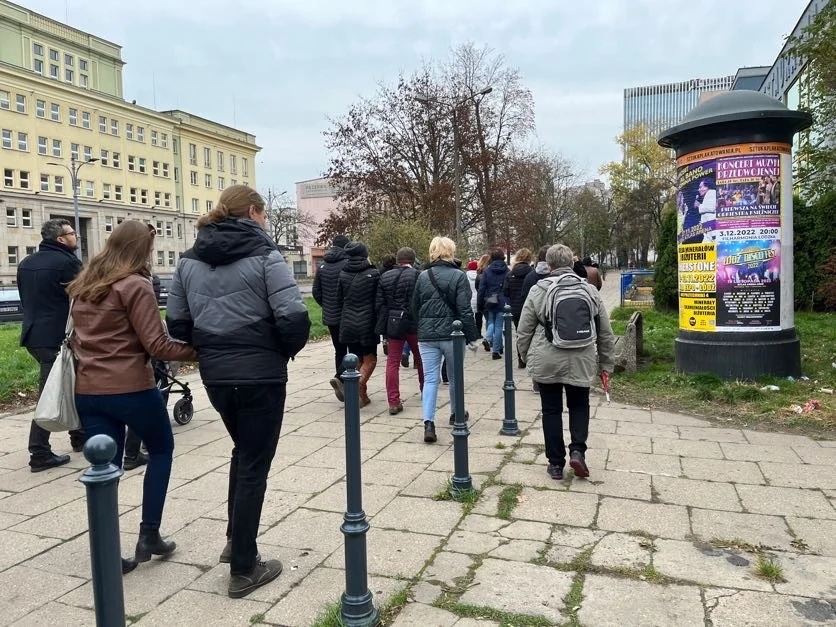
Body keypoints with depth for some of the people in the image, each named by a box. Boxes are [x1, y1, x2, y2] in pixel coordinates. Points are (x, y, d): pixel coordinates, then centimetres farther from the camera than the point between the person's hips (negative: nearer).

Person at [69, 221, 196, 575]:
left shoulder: (83, 286, 12)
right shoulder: (135, 286, -12)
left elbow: (78, 338, 20)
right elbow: (156, 345, -17)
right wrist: (198, 351, -10)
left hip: (88, 390, 6)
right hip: (131, 388, -6)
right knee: (161, 451, 15)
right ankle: (149, 536, 16)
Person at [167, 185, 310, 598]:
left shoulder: (189, 260, 7)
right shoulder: (264, 255, -10)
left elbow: (177, 322, 7)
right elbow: (293, 317, -19)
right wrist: (287, 350, -1)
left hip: (214, 375, 6)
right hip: (261, 374, -6)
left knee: (243, 451, 27)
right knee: (254, 465, 6)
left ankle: (235, 541, 34)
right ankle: (244, 569, 17)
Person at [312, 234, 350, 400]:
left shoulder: (322, 266, 7)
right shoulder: (348, 263, -12)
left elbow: (316, 291, 9)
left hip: (330, 316, 6)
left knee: (340, 350, 15)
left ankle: (341, 382, 15)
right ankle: (340, 376, -17)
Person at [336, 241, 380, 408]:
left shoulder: (343, 275, 2)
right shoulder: (373, 274, -9)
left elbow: (339, 300, 8)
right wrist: (379, 323, 4)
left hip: (348, 324, 4)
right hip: (367, 323, -4)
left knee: (356, 359, 15)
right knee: (370, 359, 8)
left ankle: (362, 396, 18)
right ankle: (361, 381, -20)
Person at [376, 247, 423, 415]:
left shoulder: (385, 277, 3)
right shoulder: (417, 276, -9)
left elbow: (378, 304, 2)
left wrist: (383, 324, 12)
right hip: (414, 324, -2)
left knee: (393, 361, 5)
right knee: (421, 358, 18)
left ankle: (393, 401, 0)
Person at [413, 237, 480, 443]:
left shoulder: (423, 277, 3)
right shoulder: (458, 276, -8)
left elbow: (415, 308, 10)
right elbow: (465, 310, -12)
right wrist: (471, 336, -5)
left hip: (427, 336, 2)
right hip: (452, 334, -2)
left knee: (430, 379, 2)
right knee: (455, 375, 17)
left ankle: (428, 422, -12)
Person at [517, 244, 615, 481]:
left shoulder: (539, 290, -5)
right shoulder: (590, 290, 3)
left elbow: (524, 331, -2)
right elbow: (605, 333, 8)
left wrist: (527, 358, 13)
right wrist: (606, 363, 17)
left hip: (547, 363, -2)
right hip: (581, 362, 2)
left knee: (551, 410, 11)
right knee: (579, 406, 21)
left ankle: (556, 463, 16)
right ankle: (577, 450, 3)